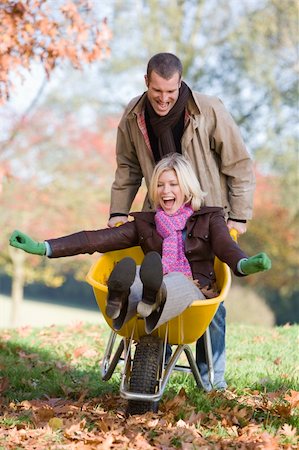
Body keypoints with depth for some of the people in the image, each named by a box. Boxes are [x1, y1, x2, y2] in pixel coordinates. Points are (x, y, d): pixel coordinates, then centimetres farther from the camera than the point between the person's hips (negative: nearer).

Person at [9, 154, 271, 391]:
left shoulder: (209, 219, 14)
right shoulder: (144, 224, 20)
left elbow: (226, 247, -7)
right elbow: (98, 239, 10)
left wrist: (244, 265, -34)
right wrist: (43, 248, -2)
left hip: (192, 291, -2)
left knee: (176, 280, -39)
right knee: (134, 277, -32)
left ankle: (154, 303, -76)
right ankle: (120, 302, -69)